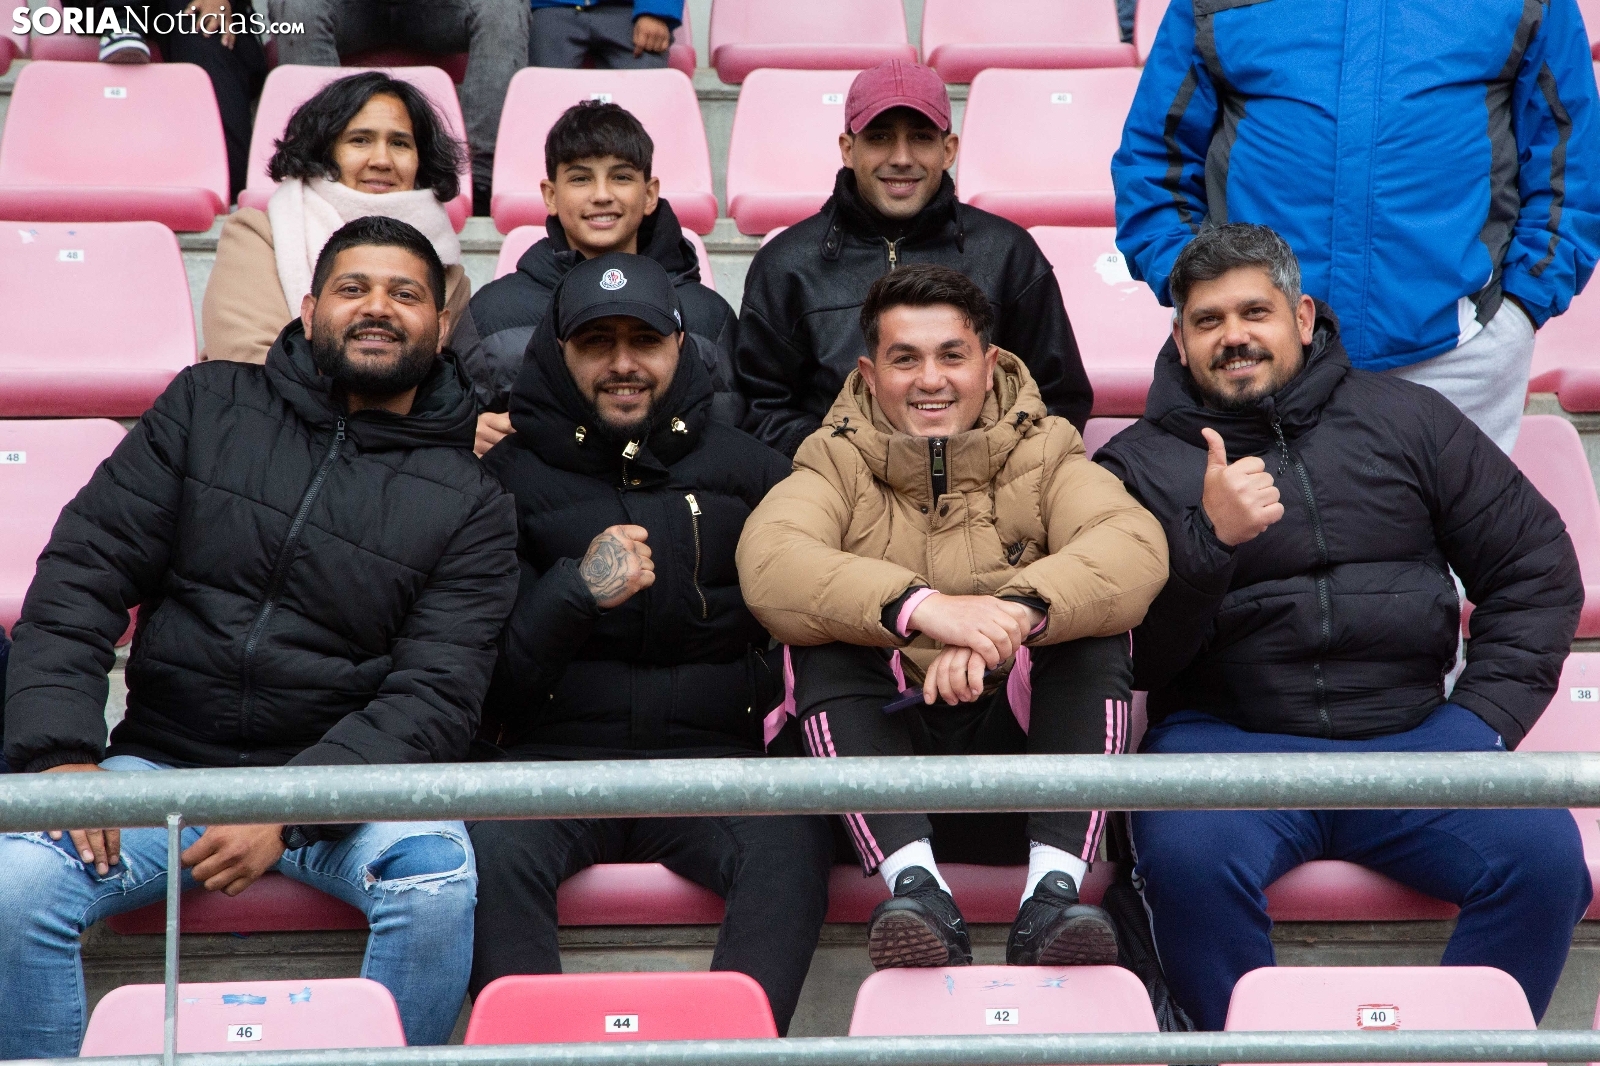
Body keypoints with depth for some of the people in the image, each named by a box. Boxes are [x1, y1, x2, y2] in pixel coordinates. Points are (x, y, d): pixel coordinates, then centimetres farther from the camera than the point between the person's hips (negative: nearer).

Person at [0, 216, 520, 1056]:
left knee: (438, 877, -32)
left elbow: (434, 697, -7)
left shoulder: (470, 502, 2)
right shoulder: (207, 408, 8)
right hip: (162, 762, 1)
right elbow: (82, 571, 3)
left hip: (344, 776, -1)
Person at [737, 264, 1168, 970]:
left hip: (1014, 753, 0)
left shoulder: (1042, 455, 8)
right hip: (884, 751, 0)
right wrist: (920, 606, -34)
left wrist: (1017, 609, -35)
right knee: (817, 640, -23)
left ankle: (1053, 893, -33)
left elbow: (1137, 546, -15)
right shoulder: (835, 462, 7)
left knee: (1094, 622, -21)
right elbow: (768, 565, -18)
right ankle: (918, 890, -37)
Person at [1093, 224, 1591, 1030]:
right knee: (1189, 858, -34)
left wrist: (1482, 718, 3)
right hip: (1226, 738, -2)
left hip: (1409, 734, 2)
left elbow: (1537, 569, 15)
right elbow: (1128, 657, -2)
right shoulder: (1140, 464, 9)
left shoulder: (1406, 419, 14)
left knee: (1544, 856, -24)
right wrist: (1210, 540, -17)